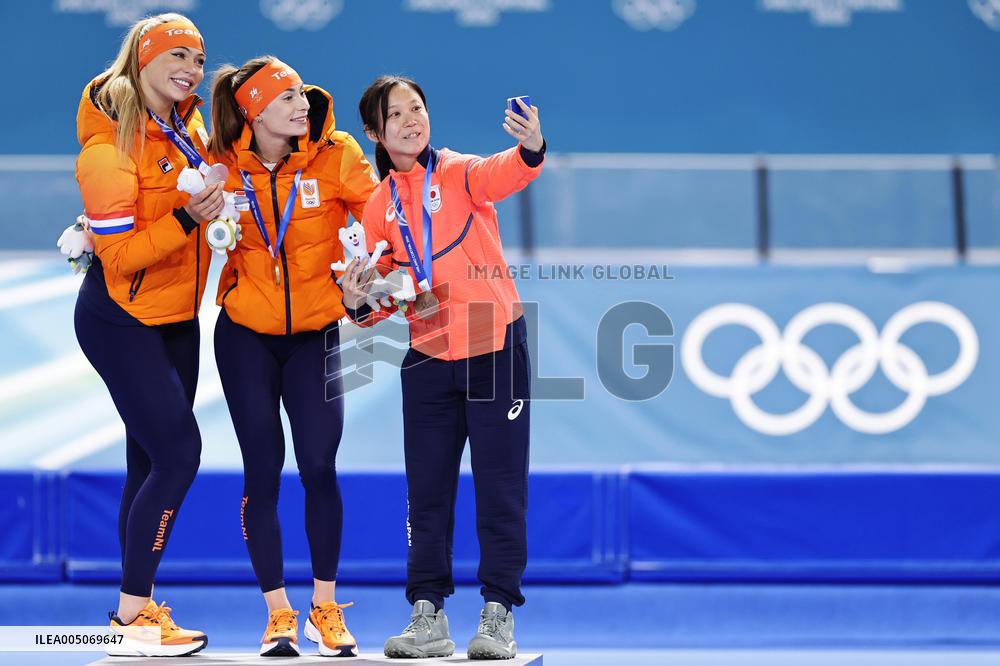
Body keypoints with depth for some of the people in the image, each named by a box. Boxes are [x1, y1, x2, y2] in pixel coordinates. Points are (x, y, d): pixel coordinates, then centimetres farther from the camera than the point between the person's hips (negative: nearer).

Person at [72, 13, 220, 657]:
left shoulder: (188, 130, 5)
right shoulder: (111, 144, -18)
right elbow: (119, 254, -20)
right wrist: (187, 218, -29)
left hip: (176, 320, 8)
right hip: (123, 320, -8)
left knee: (153, 466, 9)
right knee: (178, 453, -14)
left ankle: (141, 605, 14)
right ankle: (130, 621, -8)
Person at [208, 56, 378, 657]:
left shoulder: (335, 156, -10)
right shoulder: (225, 166, -7)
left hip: (315, 335, 0)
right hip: (246, 335, 1)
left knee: (319, 467, -4)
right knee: (263, 470, 1)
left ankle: (325, 608, 11)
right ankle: (279, 613, 10)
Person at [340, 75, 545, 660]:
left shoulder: (460, 173, -6)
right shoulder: (380, 205, 7)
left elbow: (504, 174, -29)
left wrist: (530, 149, -52)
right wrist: (362, 303, -11)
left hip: (495, 346, -4)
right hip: (428, 357, 4)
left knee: (500, 483, 0)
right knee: (427, 486, 7)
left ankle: (499, 613, 6)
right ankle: (428, 616, 13)